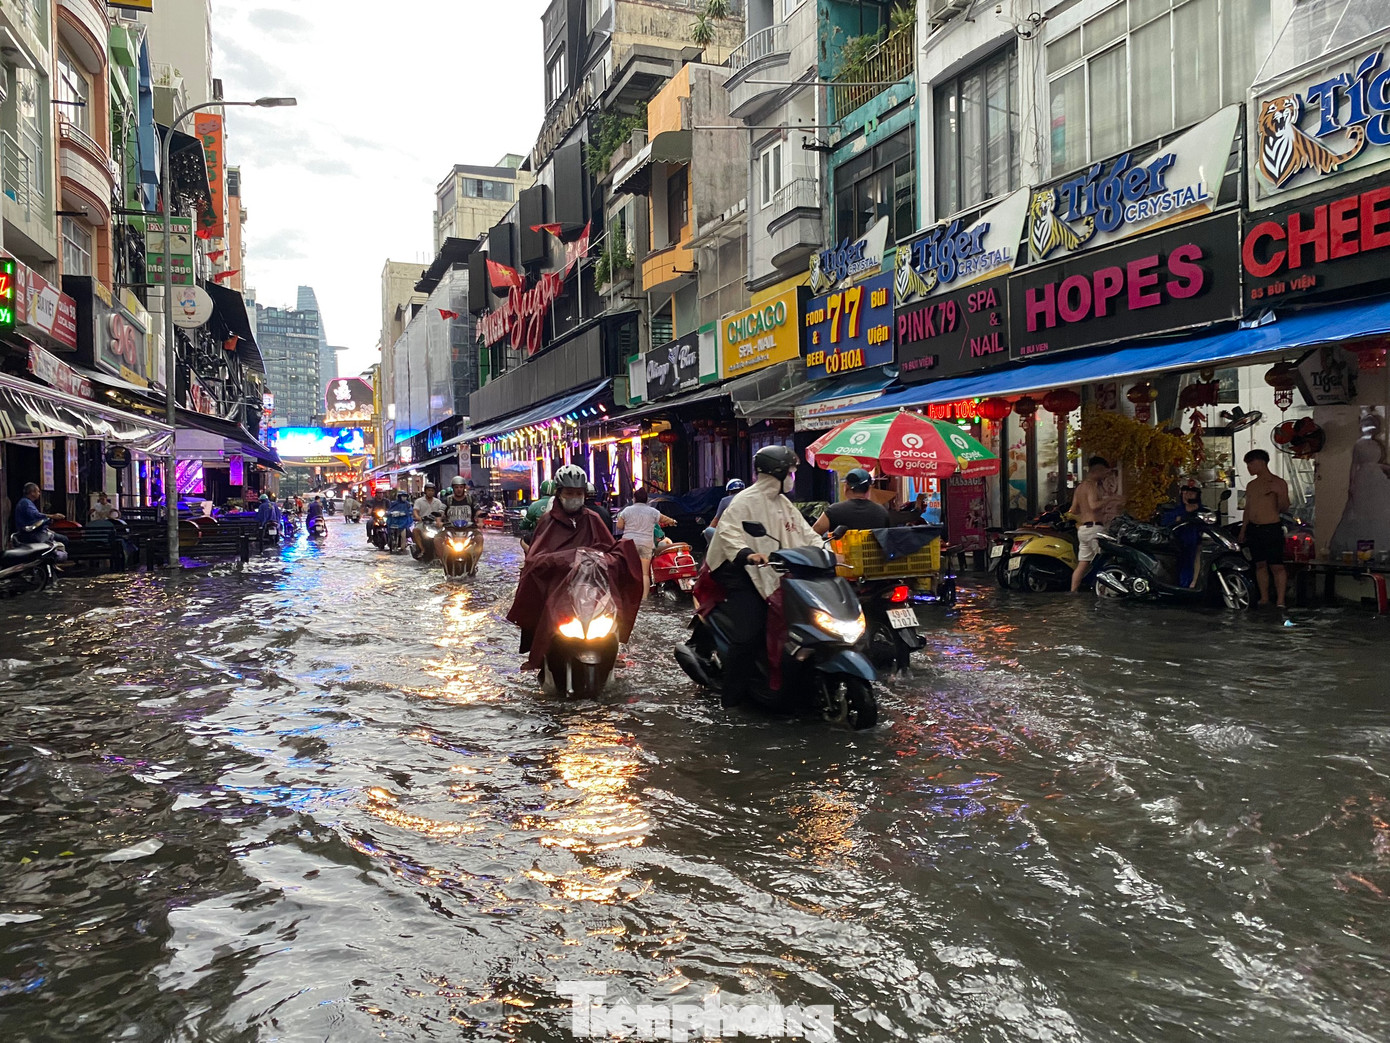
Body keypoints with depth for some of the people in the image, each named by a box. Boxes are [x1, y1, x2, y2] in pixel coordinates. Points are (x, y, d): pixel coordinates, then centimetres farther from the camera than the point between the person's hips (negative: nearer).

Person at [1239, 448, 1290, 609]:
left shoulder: (1278, 483, -4)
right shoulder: (1251, 485, 15)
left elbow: (1283, 508, -7)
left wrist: (1280, 494, -26)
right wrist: (1242, 532, 18)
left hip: (1271, 529, -6)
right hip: (1253, 529, 6)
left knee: (1276, 566, -8)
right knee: (1260, 565, 9)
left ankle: (1280, 601, -7)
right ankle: (1264, 599, 15)